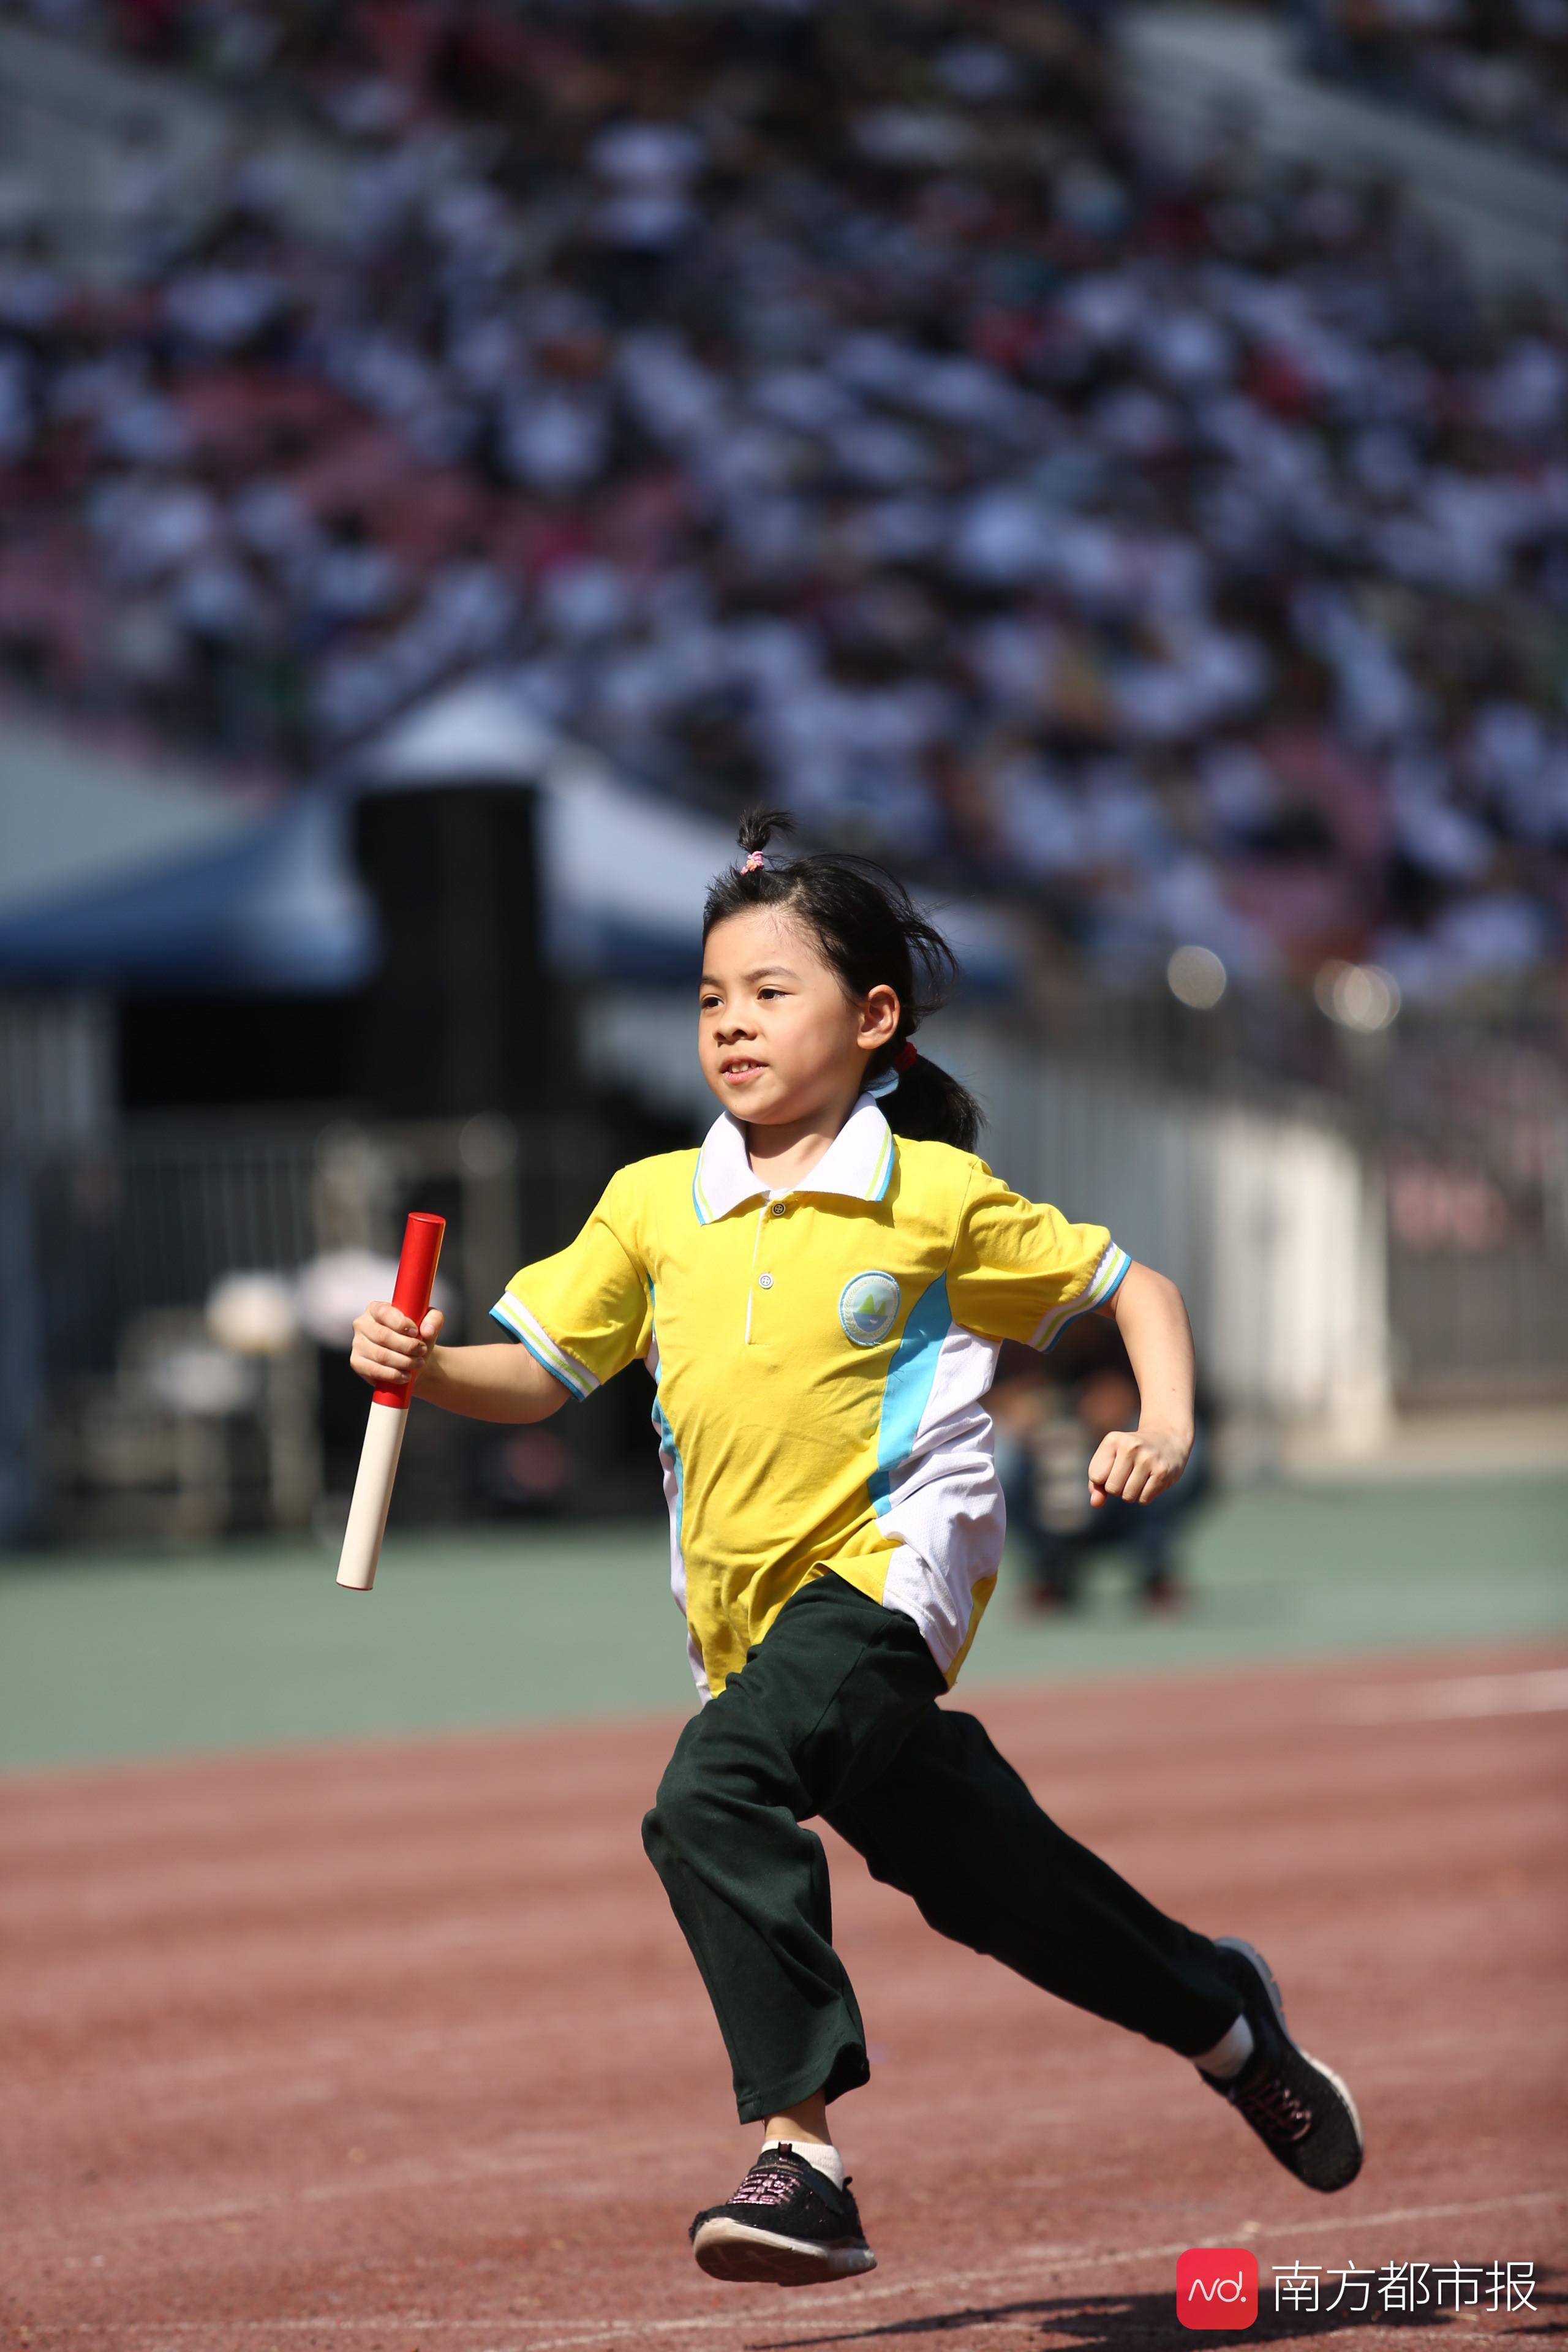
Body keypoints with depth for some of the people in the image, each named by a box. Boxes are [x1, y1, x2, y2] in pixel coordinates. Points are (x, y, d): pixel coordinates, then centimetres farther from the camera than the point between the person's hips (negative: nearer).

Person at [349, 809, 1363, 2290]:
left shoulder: (939, 1198, -2)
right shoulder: (653, 1203, 8)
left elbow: (1132, 1289, 7)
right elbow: (538, 1374, 10)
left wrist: (1164, 1427, -9)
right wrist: (423, 1369, -10)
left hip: (893, 1557, -6)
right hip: (748, 1608, 6)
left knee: (711, 1802, -29)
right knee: (986, 1879, 15)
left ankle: (799, 2149, -28)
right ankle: (1222, 2016, 40)